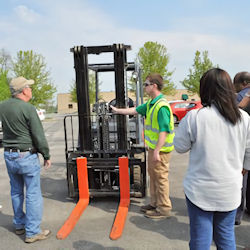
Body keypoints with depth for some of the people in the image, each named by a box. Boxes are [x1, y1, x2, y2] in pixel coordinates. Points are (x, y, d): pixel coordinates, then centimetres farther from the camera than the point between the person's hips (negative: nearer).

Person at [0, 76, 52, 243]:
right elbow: (39, 136, -16)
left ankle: (19, 225, 34)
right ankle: (32, 232, 10)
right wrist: (47, 156, -4)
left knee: (16, 192, 19)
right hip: (27, 156, -7)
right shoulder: (28, 109, -17)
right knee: (33, 194, 3)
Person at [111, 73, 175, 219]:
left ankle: (164, 209, 13)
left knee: (161, 177, -1)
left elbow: (164, 131, -25)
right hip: (153, 146, 10)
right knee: (153, 175, 19)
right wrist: (118, 111, 30)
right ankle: (155, 203, 33)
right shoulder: (151, 103, 11)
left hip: (161, 149, -10)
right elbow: (136, 110, 24)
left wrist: (157, 151, -26)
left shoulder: (162, 106, -21)